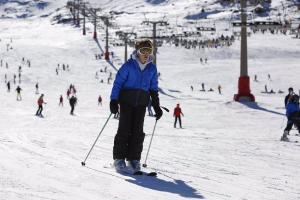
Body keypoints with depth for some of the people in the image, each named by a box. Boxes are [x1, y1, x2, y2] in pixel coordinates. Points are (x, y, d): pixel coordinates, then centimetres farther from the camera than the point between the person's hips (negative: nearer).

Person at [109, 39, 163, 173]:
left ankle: (134, 159, 6)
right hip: (127, 101, -4)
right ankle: (119, 159, -3)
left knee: (138, 131, 0)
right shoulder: (129, 65, -4)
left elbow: (153, 89, 17)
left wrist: (156, 106, 13)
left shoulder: (152, 69, 9)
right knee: (124, 129, -8)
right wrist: (114, 100, -14)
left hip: (141, 103, 4)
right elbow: (118, 83, -5)